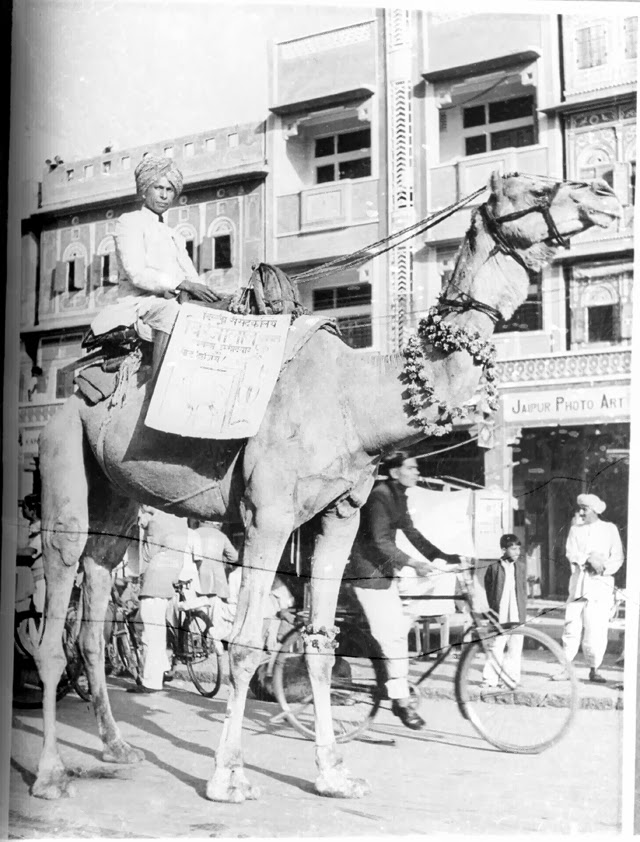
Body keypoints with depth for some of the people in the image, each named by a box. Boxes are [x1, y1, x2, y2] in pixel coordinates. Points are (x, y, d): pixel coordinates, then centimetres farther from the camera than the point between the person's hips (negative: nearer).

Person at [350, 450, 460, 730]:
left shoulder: (399, 497, 11)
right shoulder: (379, 497, -20)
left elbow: (412, 533, 13)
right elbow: (380, 541, -26)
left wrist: (443, 557, 5)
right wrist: (413, 563, -35)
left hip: (385, 570, 10)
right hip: (369, 571, -10)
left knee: (397, 631, 11)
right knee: (393, 636, -10)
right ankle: (402, 700, -4)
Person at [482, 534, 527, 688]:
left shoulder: (521, 566, 8)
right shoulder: (494, 567, -3)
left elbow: (523, 588, 14)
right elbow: (488, 588, 4)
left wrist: (522, 610, 8)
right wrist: (493, 609, 1)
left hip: (517, 616, 3)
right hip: (500, 616, -3)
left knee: (515, 649, 5)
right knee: (497, 648, -1)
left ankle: (512, 678, 15)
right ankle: (490, 678, 7)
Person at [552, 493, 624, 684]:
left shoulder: (610, 529, 9)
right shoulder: (575, 529, 14)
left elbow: (618, 557, 3)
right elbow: (571, 554, 1)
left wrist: (604, 568, -15)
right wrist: (589, 559, -16)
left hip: (601, 584, -2)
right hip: (578, 584, 2)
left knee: (597, 629, -5)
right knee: (571, 626, -3)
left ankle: (594, 669, 7)